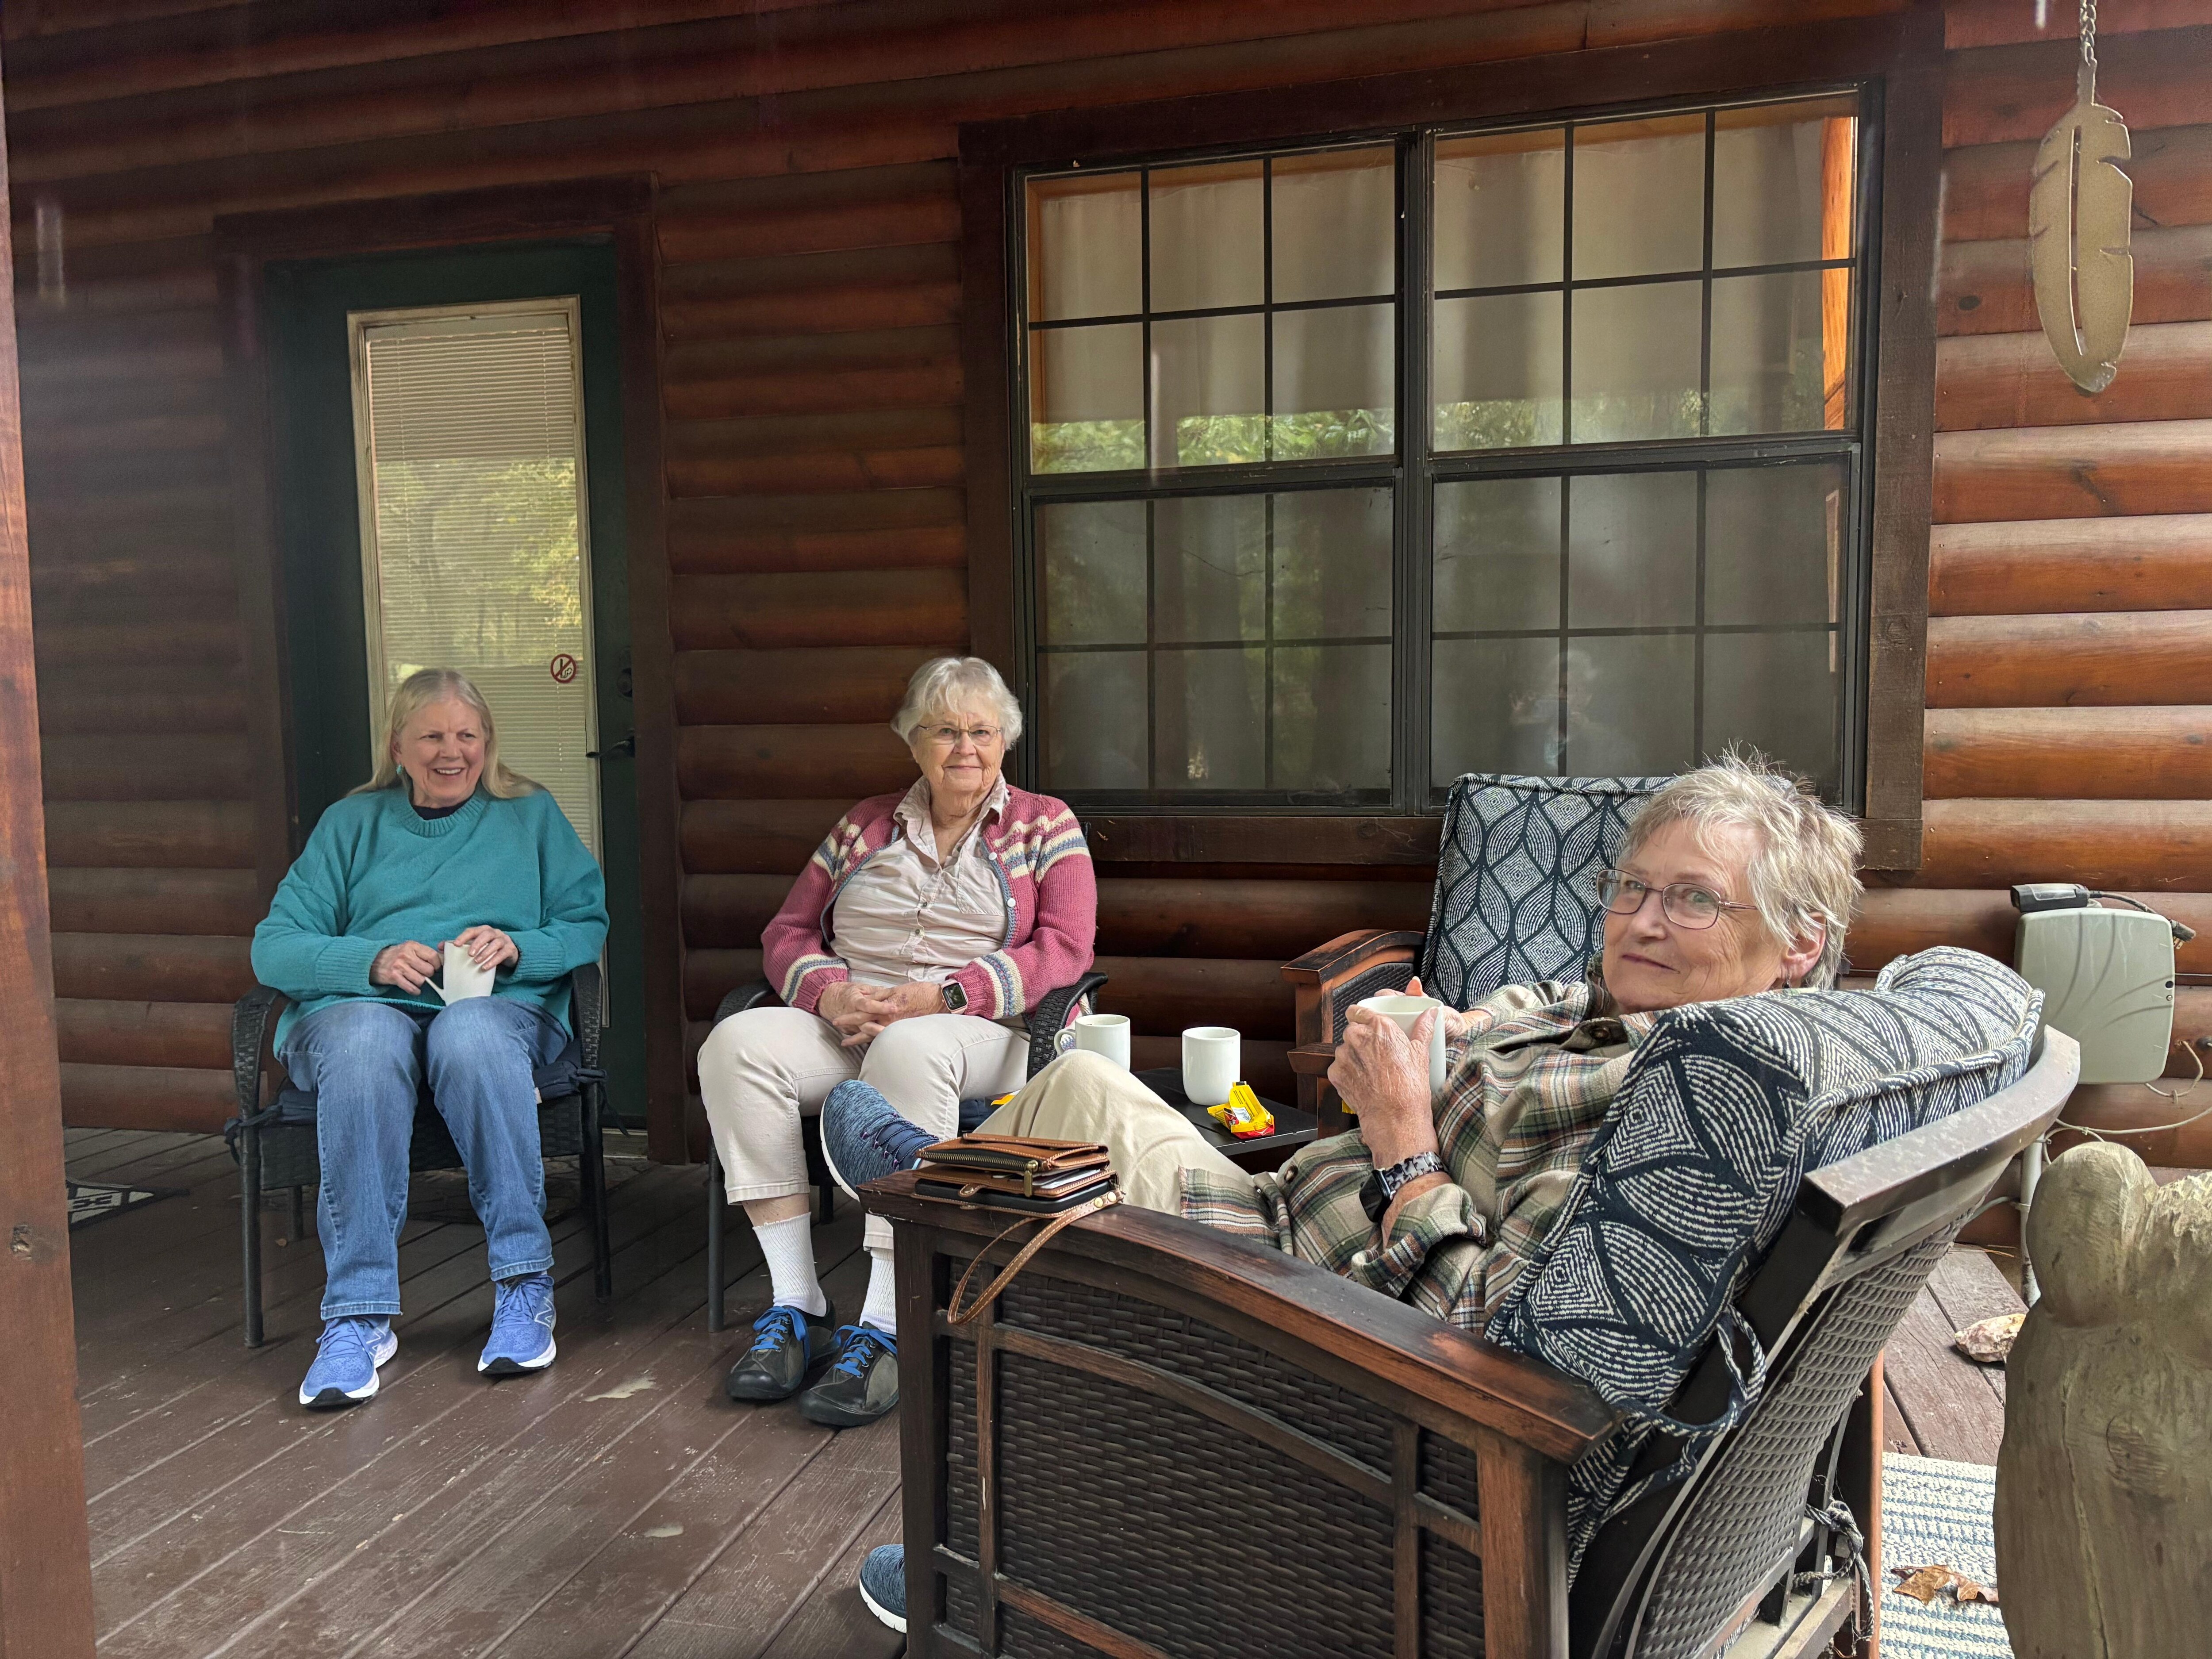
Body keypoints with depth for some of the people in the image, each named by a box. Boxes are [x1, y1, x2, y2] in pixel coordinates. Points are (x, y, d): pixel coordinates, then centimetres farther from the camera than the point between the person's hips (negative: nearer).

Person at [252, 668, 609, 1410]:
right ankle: (358, 1315, -36)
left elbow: (588, 924, 10)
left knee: (470, 1037, -38)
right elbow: (274, 946, 9)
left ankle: (525, 1287, -32)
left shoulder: (530, 814, 21)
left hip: (500, 1006, -1)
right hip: (359, 1004, 1)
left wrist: (516, 948, -10)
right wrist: (373, 961, -9)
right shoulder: (352, 822, 21)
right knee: (366, 1043, -37)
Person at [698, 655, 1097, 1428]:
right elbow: (787, 931, 17)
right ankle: (796, 1306, -23)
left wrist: (939, 996, -15)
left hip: (978, 1033, -4)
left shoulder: (1045, 826, 10)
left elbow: (1065, 950, -5)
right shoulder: (867, 823, 20)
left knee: (907, 1052, -39)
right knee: (736, 1043, -26)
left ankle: (883, 1329, -35)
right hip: (846, 1027, 4)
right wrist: (829, 990, -8)